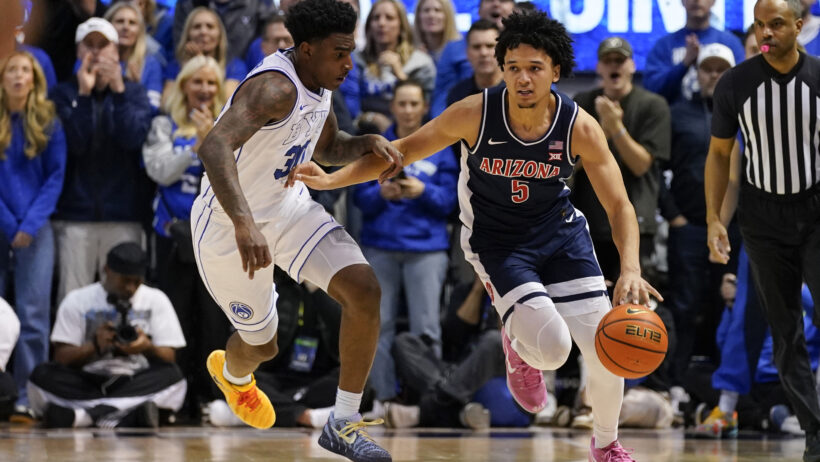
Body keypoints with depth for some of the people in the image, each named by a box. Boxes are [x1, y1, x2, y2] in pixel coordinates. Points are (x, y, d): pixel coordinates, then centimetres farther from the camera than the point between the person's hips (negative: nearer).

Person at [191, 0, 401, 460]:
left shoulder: (317, 80, -3)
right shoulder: (275, 88, -32)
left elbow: (326, 148, 17)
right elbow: (215, 146, -48)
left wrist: (367, 143, -5)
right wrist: (244, 223, -60)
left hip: (287, 205, 7)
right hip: (230, 226, -7)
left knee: (364, 289, -15)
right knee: (262, 344, 12)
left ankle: (344, 424, -4)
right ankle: (232, 374, 54)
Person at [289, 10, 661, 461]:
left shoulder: (580, 128, -20)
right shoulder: (474, 114, -24)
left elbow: (620, 206, -17)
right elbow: (404, 150, -10)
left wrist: (630, 269, -35)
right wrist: (333, 179, -21)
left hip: (560, 231, 2)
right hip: (495, 240, -2)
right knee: (551, 347, -23)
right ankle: (519, 345, 19)